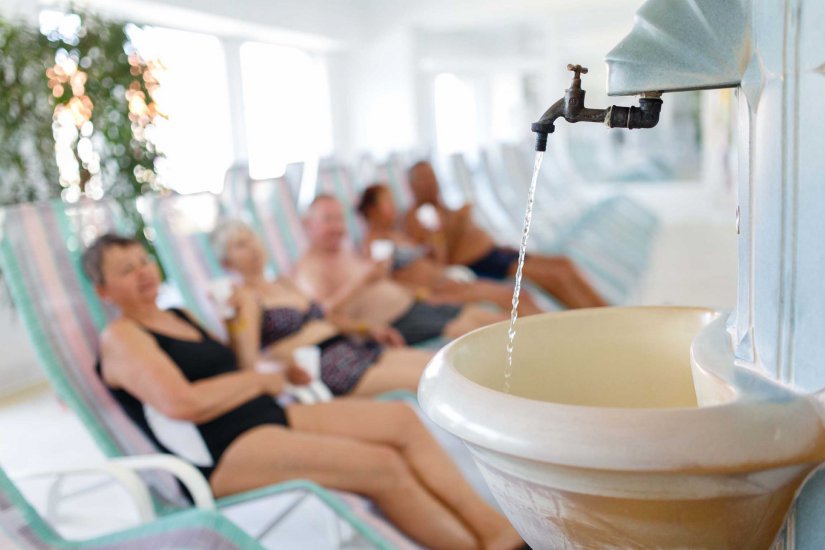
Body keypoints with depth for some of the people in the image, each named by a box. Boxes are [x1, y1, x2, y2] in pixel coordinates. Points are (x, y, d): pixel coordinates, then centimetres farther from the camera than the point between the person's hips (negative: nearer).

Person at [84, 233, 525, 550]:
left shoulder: (179, 316, 23)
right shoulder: (119, 337, -1)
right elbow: (182, 402, -17)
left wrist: (243, 320, 7)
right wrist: (262, 381, -6)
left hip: (269, 418, 8)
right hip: (222, 457, -8)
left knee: (401, 419, -10)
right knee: (383, 466, -24)